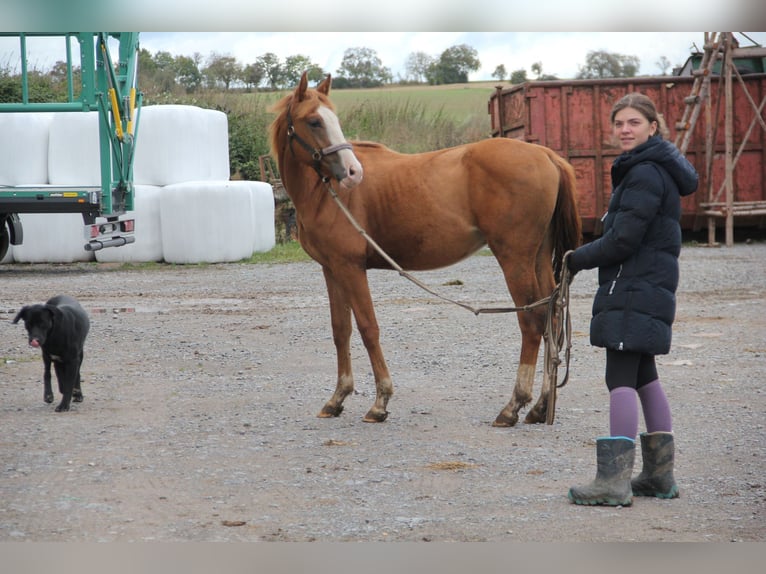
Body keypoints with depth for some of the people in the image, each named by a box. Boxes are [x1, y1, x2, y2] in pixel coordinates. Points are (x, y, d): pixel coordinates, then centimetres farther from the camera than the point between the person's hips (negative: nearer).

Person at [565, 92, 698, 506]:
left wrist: (576, 259, -7)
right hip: (648, 289, 11)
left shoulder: (644, 175, -16)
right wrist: (583, 258, 13)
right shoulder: (654, 169, 18)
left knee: (621, 379, -12)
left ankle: (614, 480, -16)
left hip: (633, 292, -11)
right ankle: (659, 475, 20)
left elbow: (623, 241, -20)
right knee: (644, 378, 15)